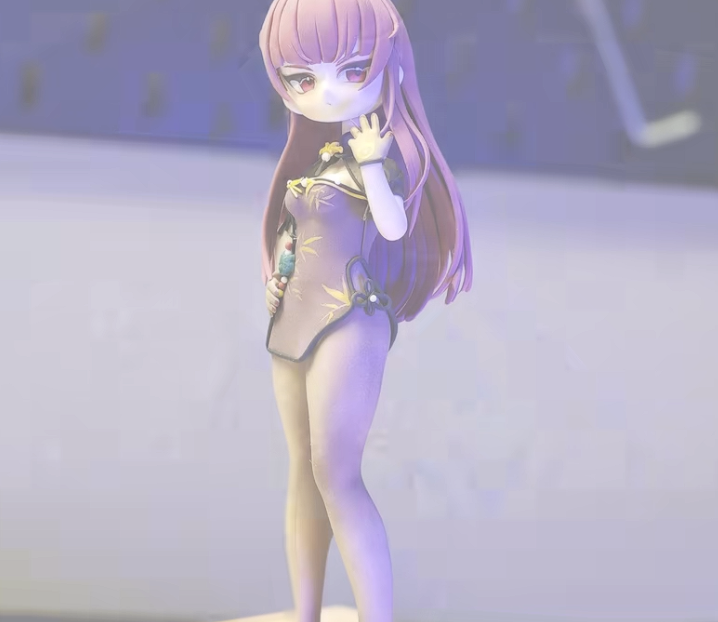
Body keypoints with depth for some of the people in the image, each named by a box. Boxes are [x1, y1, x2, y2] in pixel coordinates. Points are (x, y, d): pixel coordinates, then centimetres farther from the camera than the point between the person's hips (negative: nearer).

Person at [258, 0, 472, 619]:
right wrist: (277, 283, 9)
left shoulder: (381, 153, -7)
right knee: (304, 472, 10)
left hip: (350, 319, -8)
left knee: (335, 473, -14)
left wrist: (371, 161, -22)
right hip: (294, 320, 8)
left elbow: (394, 225, -21)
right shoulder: (314, 157, 12)